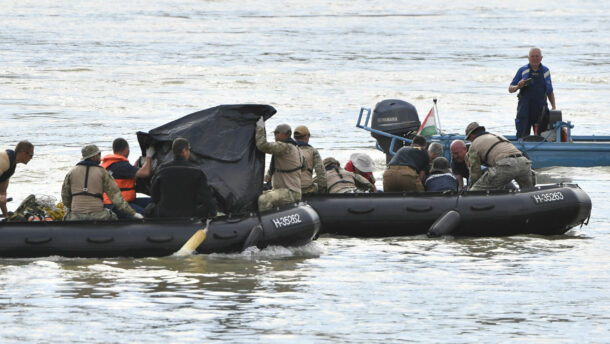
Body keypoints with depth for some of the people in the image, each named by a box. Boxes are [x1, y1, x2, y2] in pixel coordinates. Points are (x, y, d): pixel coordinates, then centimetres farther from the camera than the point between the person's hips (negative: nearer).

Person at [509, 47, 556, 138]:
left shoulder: (545, 71, 10)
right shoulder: (523, 71, 4)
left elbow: (550, 92, 17)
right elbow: (510, 89, 5)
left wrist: (553, 107, 8)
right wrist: (518, 87, -16)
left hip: (541, 109, 1)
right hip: (525, 109, -1)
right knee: (522, 137, -5)